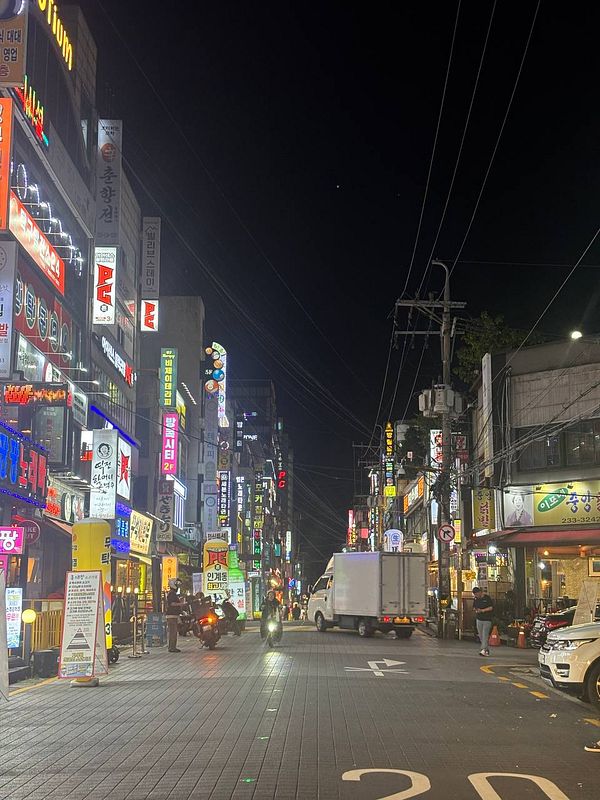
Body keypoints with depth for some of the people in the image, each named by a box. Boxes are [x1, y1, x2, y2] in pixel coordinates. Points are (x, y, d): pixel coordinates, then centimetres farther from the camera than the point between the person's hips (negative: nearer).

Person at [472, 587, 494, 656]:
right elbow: (474, 607, 20)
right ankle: (487, 650, 18)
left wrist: (482, 610, -18)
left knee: (485, 635, -13)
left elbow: (491, 607, -10)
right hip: (479, 619, 6)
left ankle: (483, 650, -19)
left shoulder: (487, 598, -6)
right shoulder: (475, 599, 10)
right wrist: (476, 610, -3)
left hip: (487, 619, -6)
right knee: (481, 636, 6)